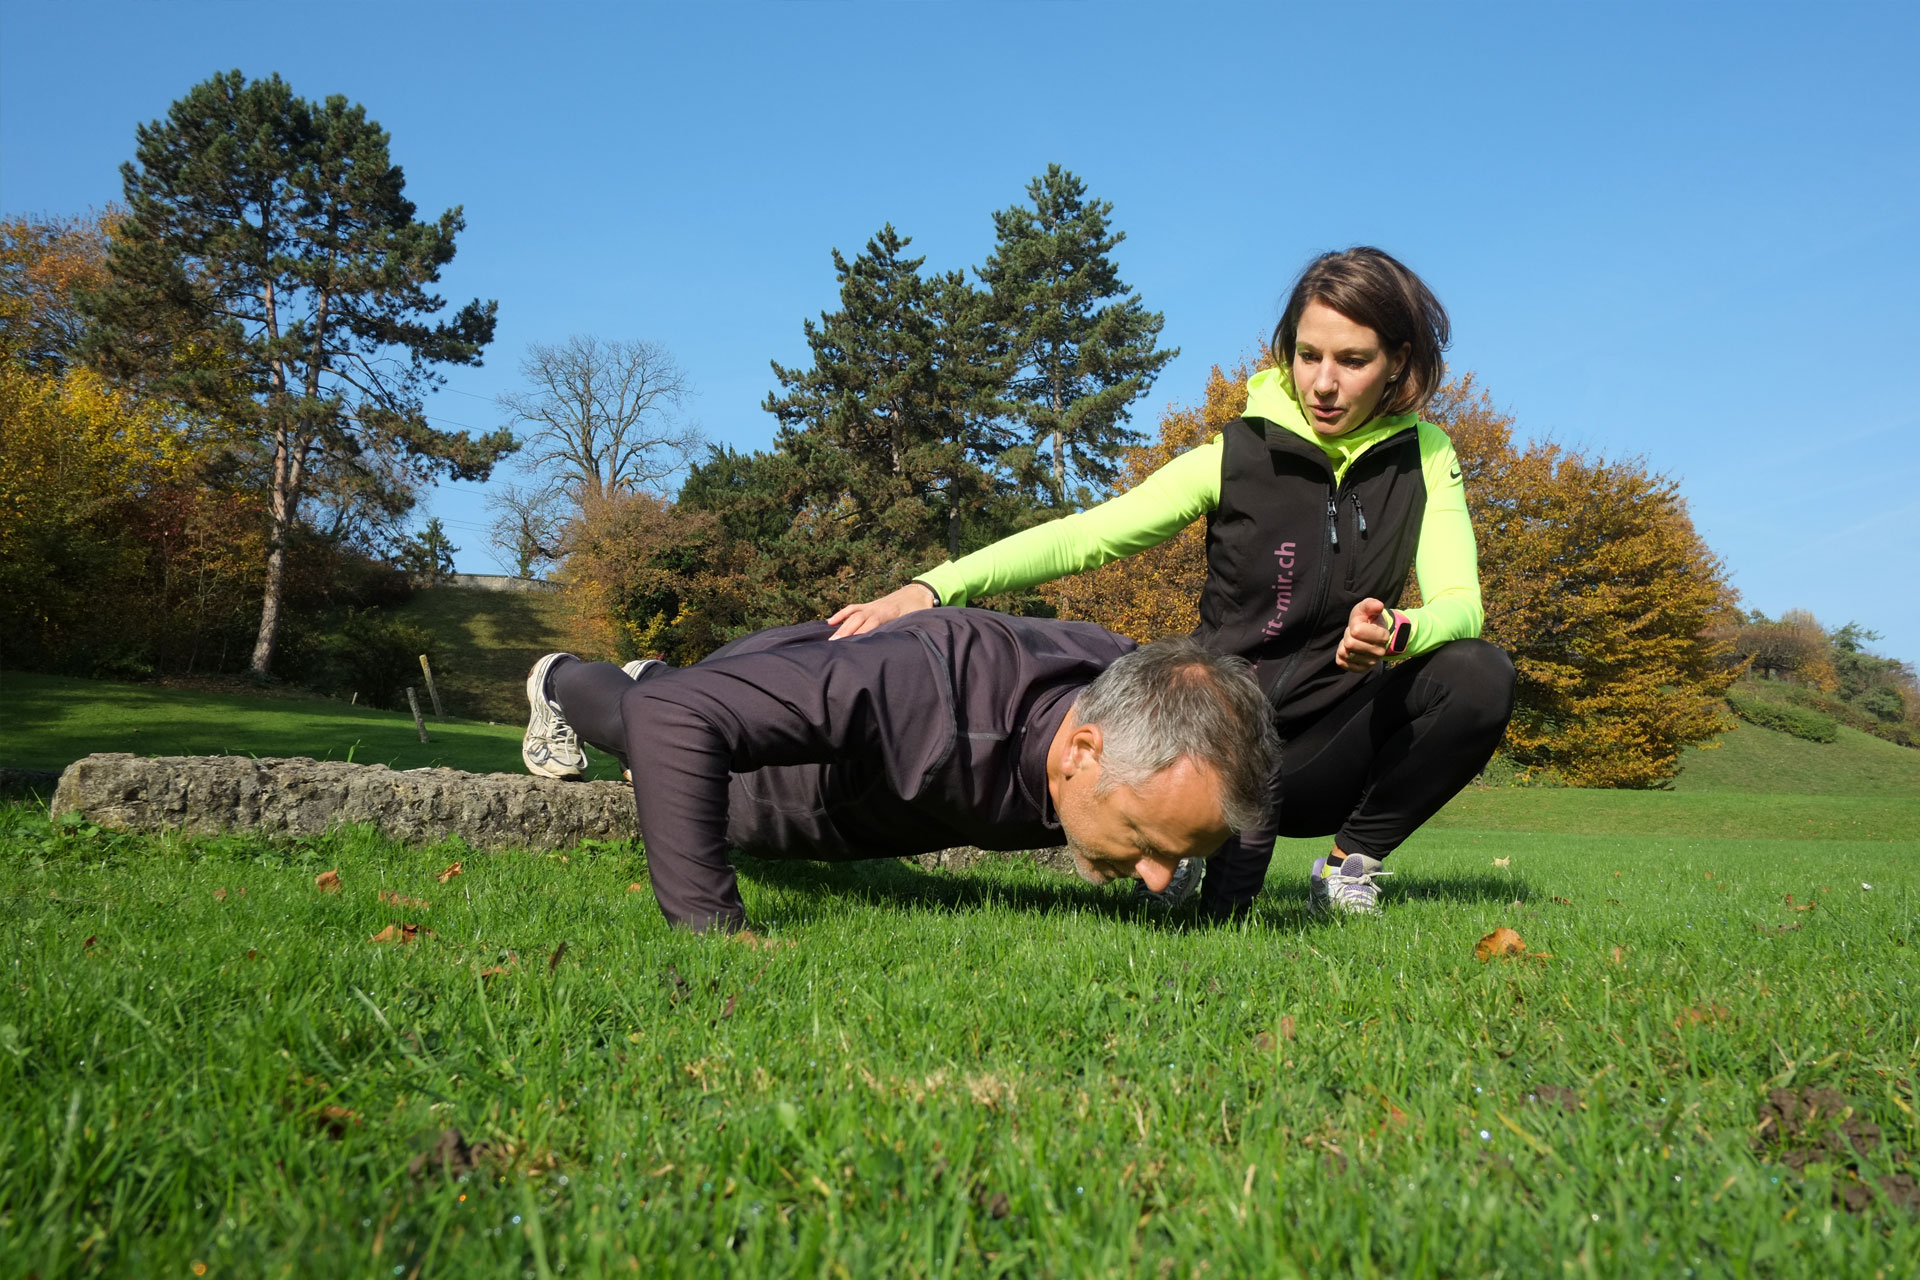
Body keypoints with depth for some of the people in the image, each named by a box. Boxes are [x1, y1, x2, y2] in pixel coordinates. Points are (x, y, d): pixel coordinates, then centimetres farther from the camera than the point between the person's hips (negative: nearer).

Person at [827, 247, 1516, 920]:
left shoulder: (1424, 459, -2)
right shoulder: (1236, 458, -8)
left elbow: (1460, 605, -13)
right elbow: (1080, 538, -14)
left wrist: (1397, 632, -38)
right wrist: (929, 589, -28)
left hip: (1332, 739, 3)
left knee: (1479, 676, -24)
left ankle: (1352, 860, -4)